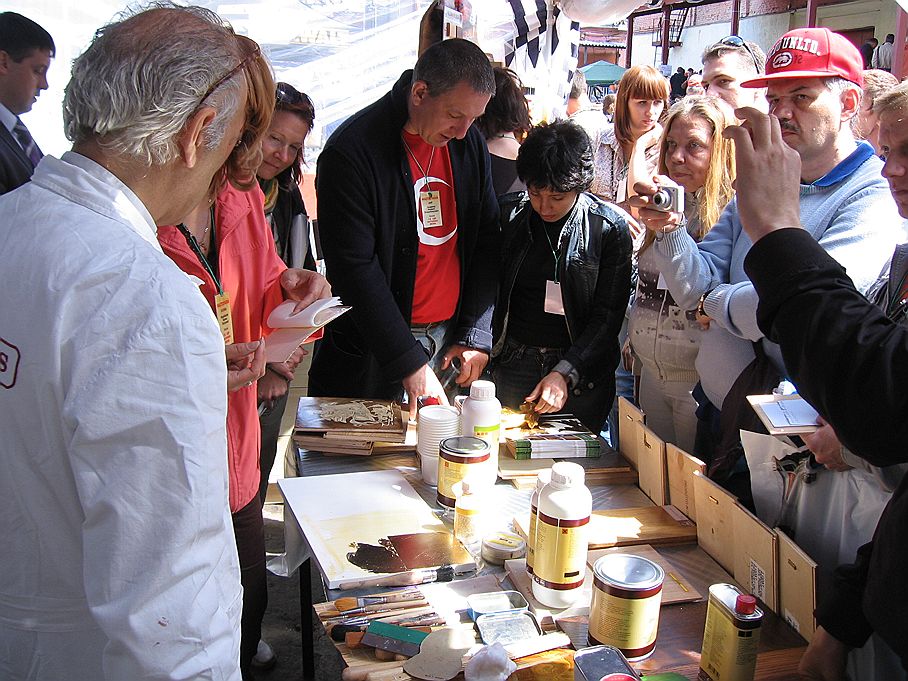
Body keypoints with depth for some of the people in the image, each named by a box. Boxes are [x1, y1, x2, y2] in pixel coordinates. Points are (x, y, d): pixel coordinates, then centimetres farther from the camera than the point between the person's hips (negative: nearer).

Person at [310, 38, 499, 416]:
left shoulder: (470, 142, 4)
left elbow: (485, 241, 8)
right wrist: (410, 363, -21)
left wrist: (477, 335, -1)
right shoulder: (352, 150, -15)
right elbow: (354, 268, -19)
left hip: (449, 336, 5)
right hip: (369, 352, -5)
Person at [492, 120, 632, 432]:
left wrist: (564, 372, -17)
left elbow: (608, 316, -9)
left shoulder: (610, 227, -9)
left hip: (581, 374, -1)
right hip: (513, 365, 2)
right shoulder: (508, 215, -2)